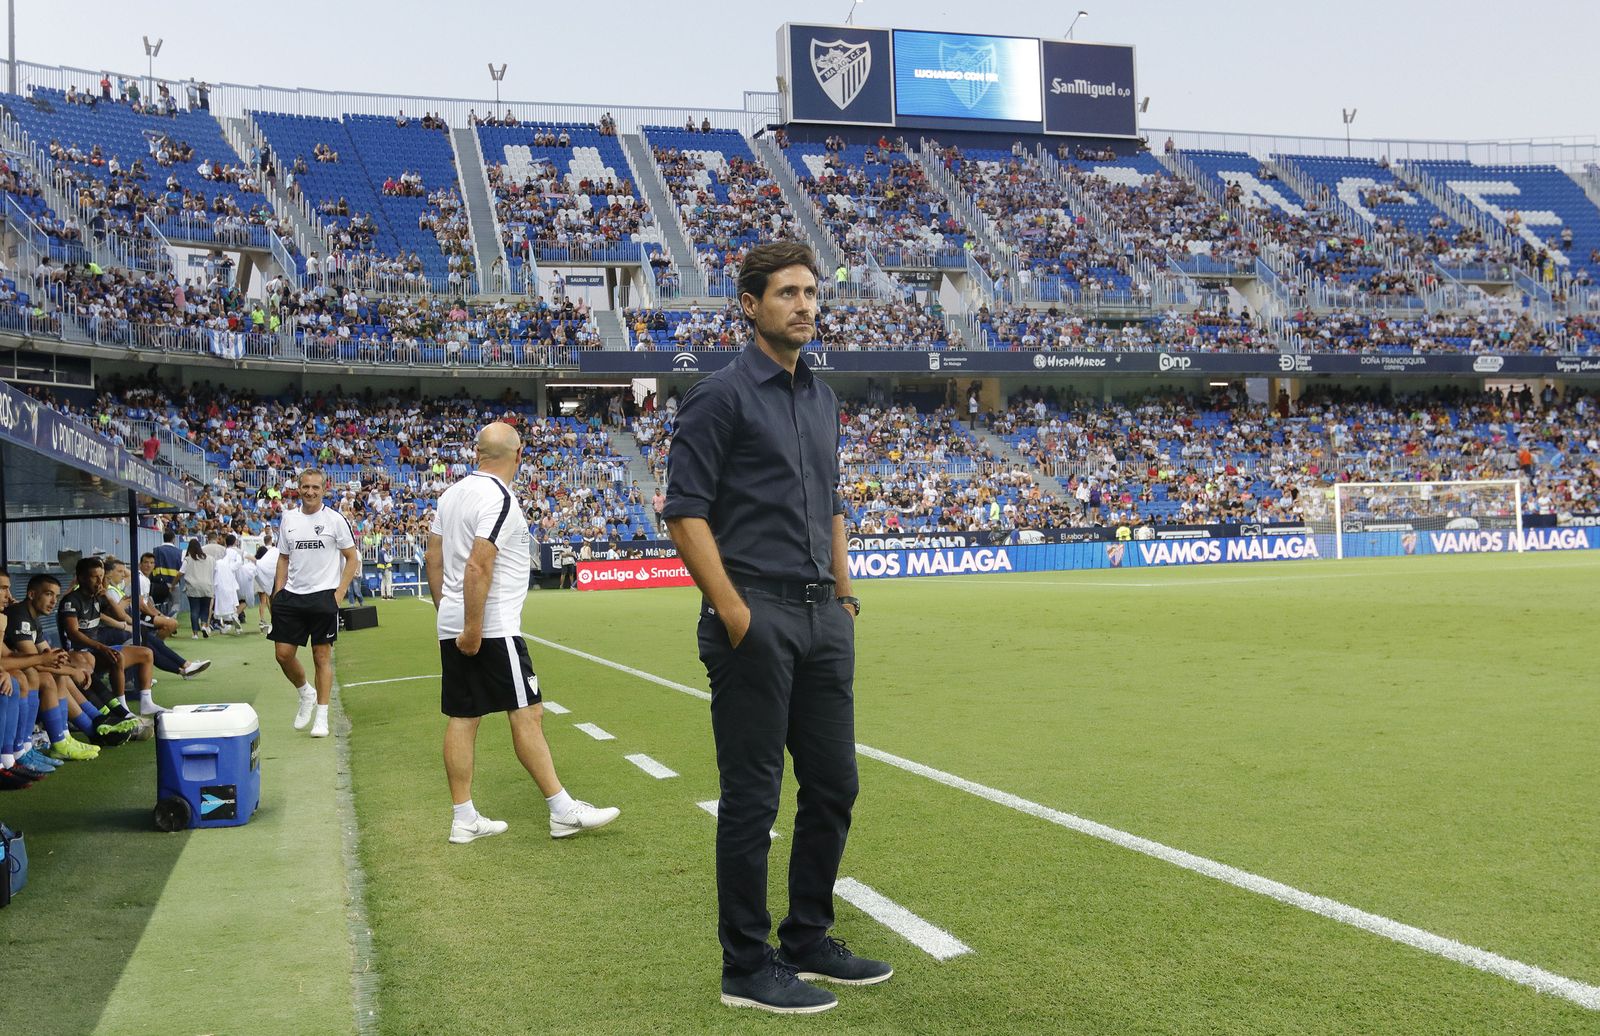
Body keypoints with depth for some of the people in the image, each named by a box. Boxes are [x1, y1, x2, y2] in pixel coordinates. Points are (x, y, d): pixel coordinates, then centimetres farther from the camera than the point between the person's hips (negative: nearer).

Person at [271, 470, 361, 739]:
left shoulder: (335, 519, -3)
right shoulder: (288, 519, 9)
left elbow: (353, 558, 1)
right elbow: (283, 558, 16)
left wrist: (339, 593, -7)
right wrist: (278, 592, 6)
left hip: (323, 595, -4)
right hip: (291, 596, 4)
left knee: (322, 656, 1)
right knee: (283, 653, 1)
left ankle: (321, 715, 10)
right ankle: (306, 694, 28)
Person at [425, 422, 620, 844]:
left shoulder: (452, 494, 11)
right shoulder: (499, 499, -15)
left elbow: (434, 558, 15)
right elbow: (478, 567, -22)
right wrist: (473, 629, -20)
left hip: (453, 627, 9)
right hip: (491, 630, -9)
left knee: (462, 717, 9)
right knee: (527, 714, -3)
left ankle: (464, 818, 13)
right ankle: (562, 810, 2)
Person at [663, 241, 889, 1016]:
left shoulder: (822, 399, 17)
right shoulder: (721, 396, -6)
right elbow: (685, 512, -11)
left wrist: (844, 595, 14)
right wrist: (734, 614, -17)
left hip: (822, 618, 8)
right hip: (757, 617, -8)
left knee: (833, 785, 12)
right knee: (752, 797, -1)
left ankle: (808, 941, 28)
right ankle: (748, 969, 11)